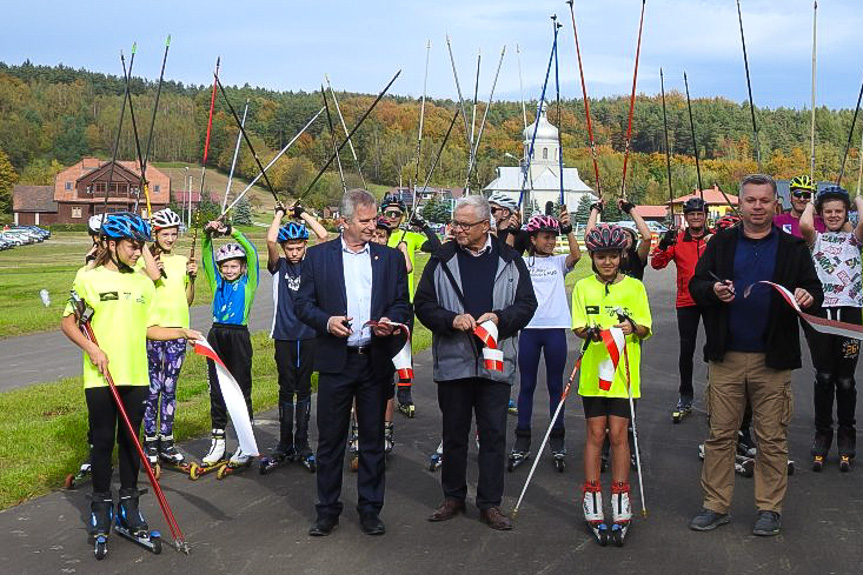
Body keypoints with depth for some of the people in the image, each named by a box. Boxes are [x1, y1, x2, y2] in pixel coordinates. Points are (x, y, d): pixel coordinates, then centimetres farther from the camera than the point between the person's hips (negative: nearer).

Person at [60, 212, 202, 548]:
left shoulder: (144, 282, 11)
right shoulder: (89, 278, -2)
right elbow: (68, 323, 1)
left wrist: (183, 332, 1)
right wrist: (92, 348, -13)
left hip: (136, 376, 3)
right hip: (100, 378, -3)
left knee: (131, 440, 8)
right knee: (103, 441, 3)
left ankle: (129, 503, 20)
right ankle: (101, 504, 17)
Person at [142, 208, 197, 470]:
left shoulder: (182, 261, 11)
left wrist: (191, 279, -1)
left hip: (177, 330, 4)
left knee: (169, 389, 9)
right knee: (152, 388, -1)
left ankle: (166, 442, 16)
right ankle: (150, 441, 10)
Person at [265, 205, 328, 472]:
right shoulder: (278, 266, 3)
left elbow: (323, 236, -8)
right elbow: (270, 240, -15)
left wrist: (303, 214, 2)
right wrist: (280, 213, -2)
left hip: (308, 335, 1)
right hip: (284, 336, -1)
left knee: (304, 389, 7)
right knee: (286, 390, 5)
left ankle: (302, 444, 13)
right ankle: (285, 444, 13)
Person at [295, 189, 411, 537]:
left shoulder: (391, 258, 8)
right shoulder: (318, 256, 4)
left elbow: (402, 304, 10)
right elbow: (303, 303, 3)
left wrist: (391, 321, -11)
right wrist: (326, 321, -16)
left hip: (376, 361, 1)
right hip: (336, 361, -1)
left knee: (373, 439, 9)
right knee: (330, 439, 5)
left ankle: (370, 509, 20)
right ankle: (327, 510, 17)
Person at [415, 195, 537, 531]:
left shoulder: (509, 260, 4)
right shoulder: (442, 259, 3)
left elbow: (527, 304, 4)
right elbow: (423, 304, 1)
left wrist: (499, 318, -15)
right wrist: (452, 319, -16)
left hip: (496, 361, 0)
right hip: (453, 361, 0)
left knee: (494, 434, 4)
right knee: (454, 433, 11)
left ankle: (490, 503, 15)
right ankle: (453, 497, 25)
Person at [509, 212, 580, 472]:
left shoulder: (558, 262, 7)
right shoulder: (522, 263, 8)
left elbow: (576, 255, -12)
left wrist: (568, 229, -23)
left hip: (555, 328, 0)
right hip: (529, 328, 0)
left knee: (555, 385, 7)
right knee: (527, 385, 6)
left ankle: (557, 442, 15)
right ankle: (522, 442, 13)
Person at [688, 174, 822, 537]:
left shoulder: (793, 248, 6)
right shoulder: (721, 243, 7)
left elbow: (813, 288, 8)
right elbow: (696, 285, 7)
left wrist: (808, 297, -16)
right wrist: (713, 291, -16)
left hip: (772, 360, -1)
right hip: (726, 357, 1)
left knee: (773, 438, 6)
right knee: (720, 434, 6)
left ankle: (770, 508, 18)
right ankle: (715, 506, 15)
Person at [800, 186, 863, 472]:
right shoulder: (816, 239, 9)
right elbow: (805, 225, -15)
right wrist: (810, 205, 5)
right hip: (820, 312, 0)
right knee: (824, 377, 5)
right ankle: (822, 434, 16)